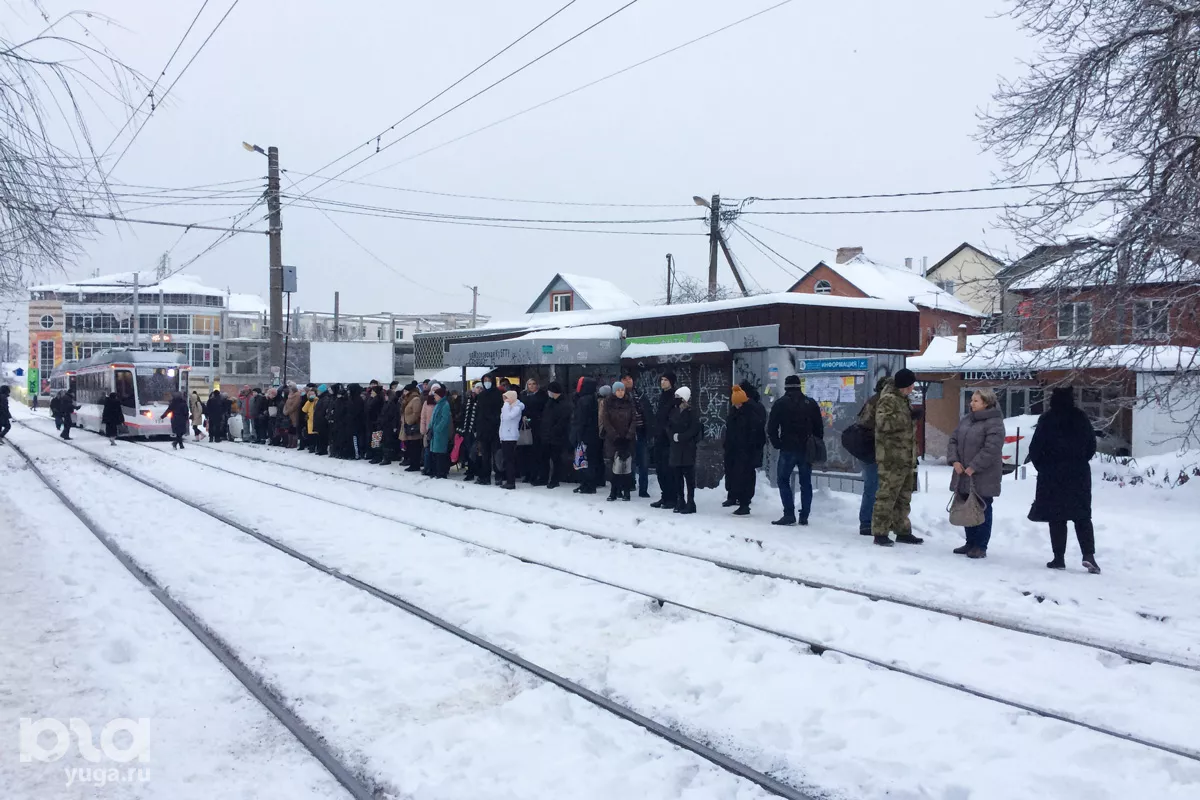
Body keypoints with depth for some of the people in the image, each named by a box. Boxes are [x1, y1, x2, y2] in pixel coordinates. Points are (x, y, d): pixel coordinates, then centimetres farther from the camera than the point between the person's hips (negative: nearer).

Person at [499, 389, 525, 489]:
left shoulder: (517, 408, -9)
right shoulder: (507, 407, 18)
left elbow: (507, 417, -24)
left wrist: (506, 405, -14)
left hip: (511, 437, -9)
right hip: (504, 436, 9)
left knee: (510, 460, -9)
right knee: (507, 460, 9)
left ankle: (511, 482, -8)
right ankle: (508, 480, 13)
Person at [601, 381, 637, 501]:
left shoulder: (630, 403, 7)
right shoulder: (608, 403, 4)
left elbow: (634, 419, 5)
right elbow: (606, 421, -1)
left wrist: (629, 434, -7)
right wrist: (615, 435, -9)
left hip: (628, 438, 1)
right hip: (612, 438, 0)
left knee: (627, 464, -6)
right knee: (613, 465, -6)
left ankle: (626, 491, -1)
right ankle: (614, 491, 0)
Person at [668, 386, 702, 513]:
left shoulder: (691, 412, -7)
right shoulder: (675, 412, 11)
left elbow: (694, 430, -13)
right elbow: (669, 426, 14)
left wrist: (680, 437, -14)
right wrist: (673, 435, -5)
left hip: (688, 448, -6)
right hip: (676, 448, 6)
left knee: (688, 476, -3)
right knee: (677, 476, 8)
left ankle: (690, 503, 0)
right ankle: (680, 502, 16)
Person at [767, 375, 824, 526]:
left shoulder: (780, 403, -3)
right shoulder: (811, 403, 7)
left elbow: (771, 427, -7)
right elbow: (819, 427, 9)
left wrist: (777, 444, 5)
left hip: (788, 449, -3)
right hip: (807, 450, 3)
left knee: (783, 480, 4)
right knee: (806, 482, 10)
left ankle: (789, 514, -6)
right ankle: (804, 516, 10)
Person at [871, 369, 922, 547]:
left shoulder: (903, 400, 18)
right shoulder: (888, 399, -12)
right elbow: (882, 422, -28)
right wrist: (908, 417, -23)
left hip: (906, 458, 10)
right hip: (891, 458, -10)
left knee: (903, 497, 15)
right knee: (886, 495, -8)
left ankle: (902, 531, 24)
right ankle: (880, 532, -4)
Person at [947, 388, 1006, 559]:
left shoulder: (994, 423, -13)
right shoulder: (966, 420, 12)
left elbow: (991, 449, -22)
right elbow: (953, 440, 11)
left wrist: (974, 467, -21)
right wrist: (954, 460, -5)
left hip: (984, 477, -8)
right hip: (964, 475, 8)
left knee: (982, 510, 0)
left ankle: (981, 546, 7)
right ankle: (970, 543, 24)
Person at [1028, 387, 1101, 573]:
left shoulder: (1047, 420, -11)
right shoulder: (1081, 418, 1)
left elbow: (1035, 449, -9)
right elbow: (1091, 447, 8)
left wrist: (1042, 467, 9)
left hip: (1053, 476, -3)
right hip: (1079, 475, 3)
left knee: (1057, 518, 4)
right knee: (1082, 517, 10)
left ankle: (1059, 558, 3)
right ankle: (1089, 555, -3)